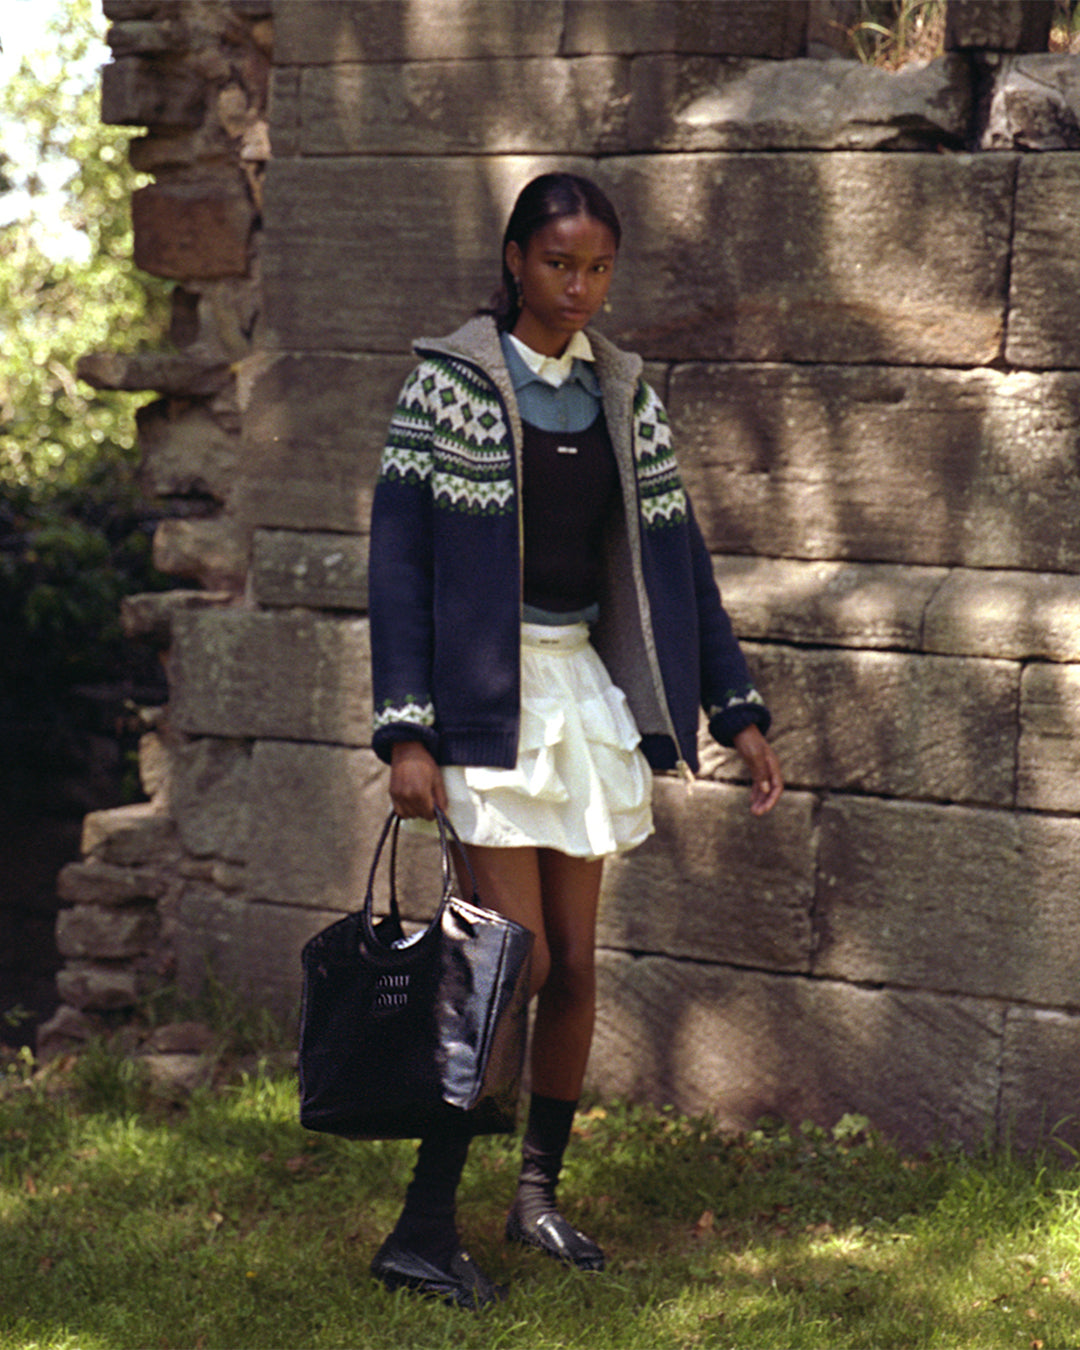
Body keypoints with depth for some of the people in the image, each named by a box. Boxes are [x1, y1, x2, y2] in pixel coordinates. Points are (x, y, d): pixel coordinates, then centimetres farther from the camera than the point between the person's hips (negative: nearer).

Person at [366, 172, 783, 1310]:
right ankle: (421, 1232, -6)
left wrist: (737, 710, 9)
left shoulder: (621, 393, 9)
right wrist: (407, 732, -16)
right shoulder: (450, 382, -7)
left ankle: (538, 1195, 22)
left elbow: (672, 552, 12)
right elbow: (398, 555, -10)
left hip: (586, 686, 5)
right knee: (519, 962, -11)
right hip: (487, 692, -5)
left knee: (575, 967, 7)